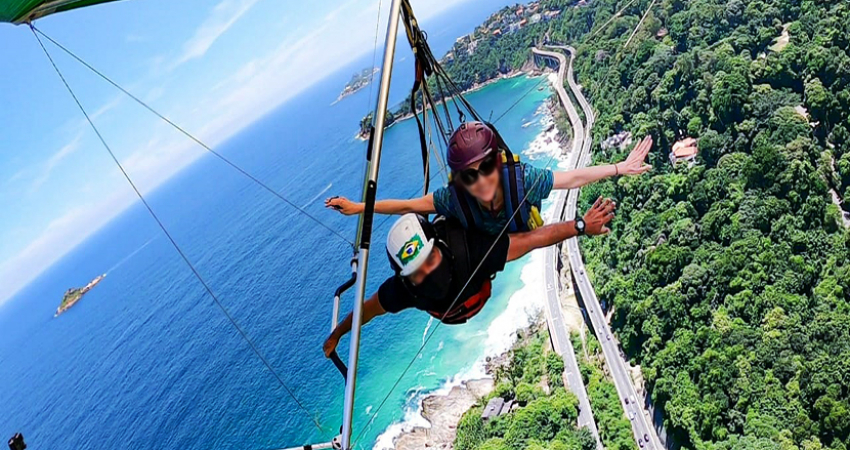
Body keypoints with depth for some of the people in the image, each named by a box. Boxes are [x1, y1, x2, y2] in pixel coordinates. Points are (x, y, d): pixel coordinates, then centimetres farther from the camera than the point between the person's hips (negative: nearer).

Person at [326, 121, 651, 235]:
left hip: (523, 241, 0)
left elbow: (572, 178, -34)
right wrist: (359, 207, -27)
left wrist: (621, 167, -30)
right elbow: (408, 206, -31)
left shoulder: (522, 179, -45)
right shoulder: (453, 197, -43)